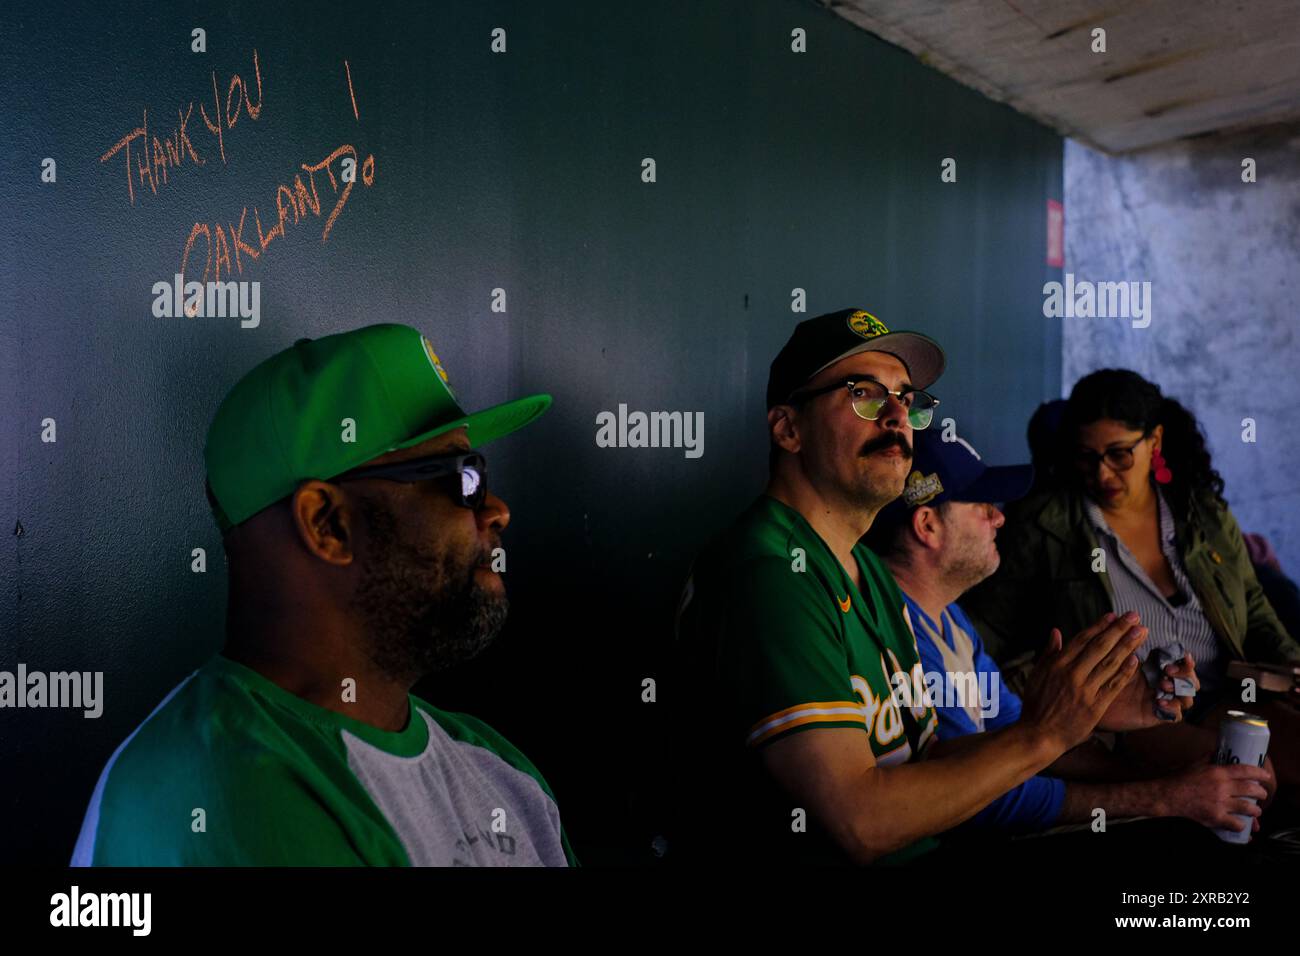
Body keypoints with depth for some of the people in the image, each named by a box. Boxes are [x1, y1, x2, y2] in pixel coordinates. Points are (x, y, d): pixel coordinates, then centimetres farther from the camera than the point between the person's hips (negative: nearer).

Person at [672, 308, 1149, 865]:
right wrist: (1041, 735, -17)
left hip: (908, 853, 8)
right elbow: (861, 823, -22)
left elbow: (917, 756, 7)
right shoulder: (765, 576, -19)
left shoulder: (864, 567, 11)